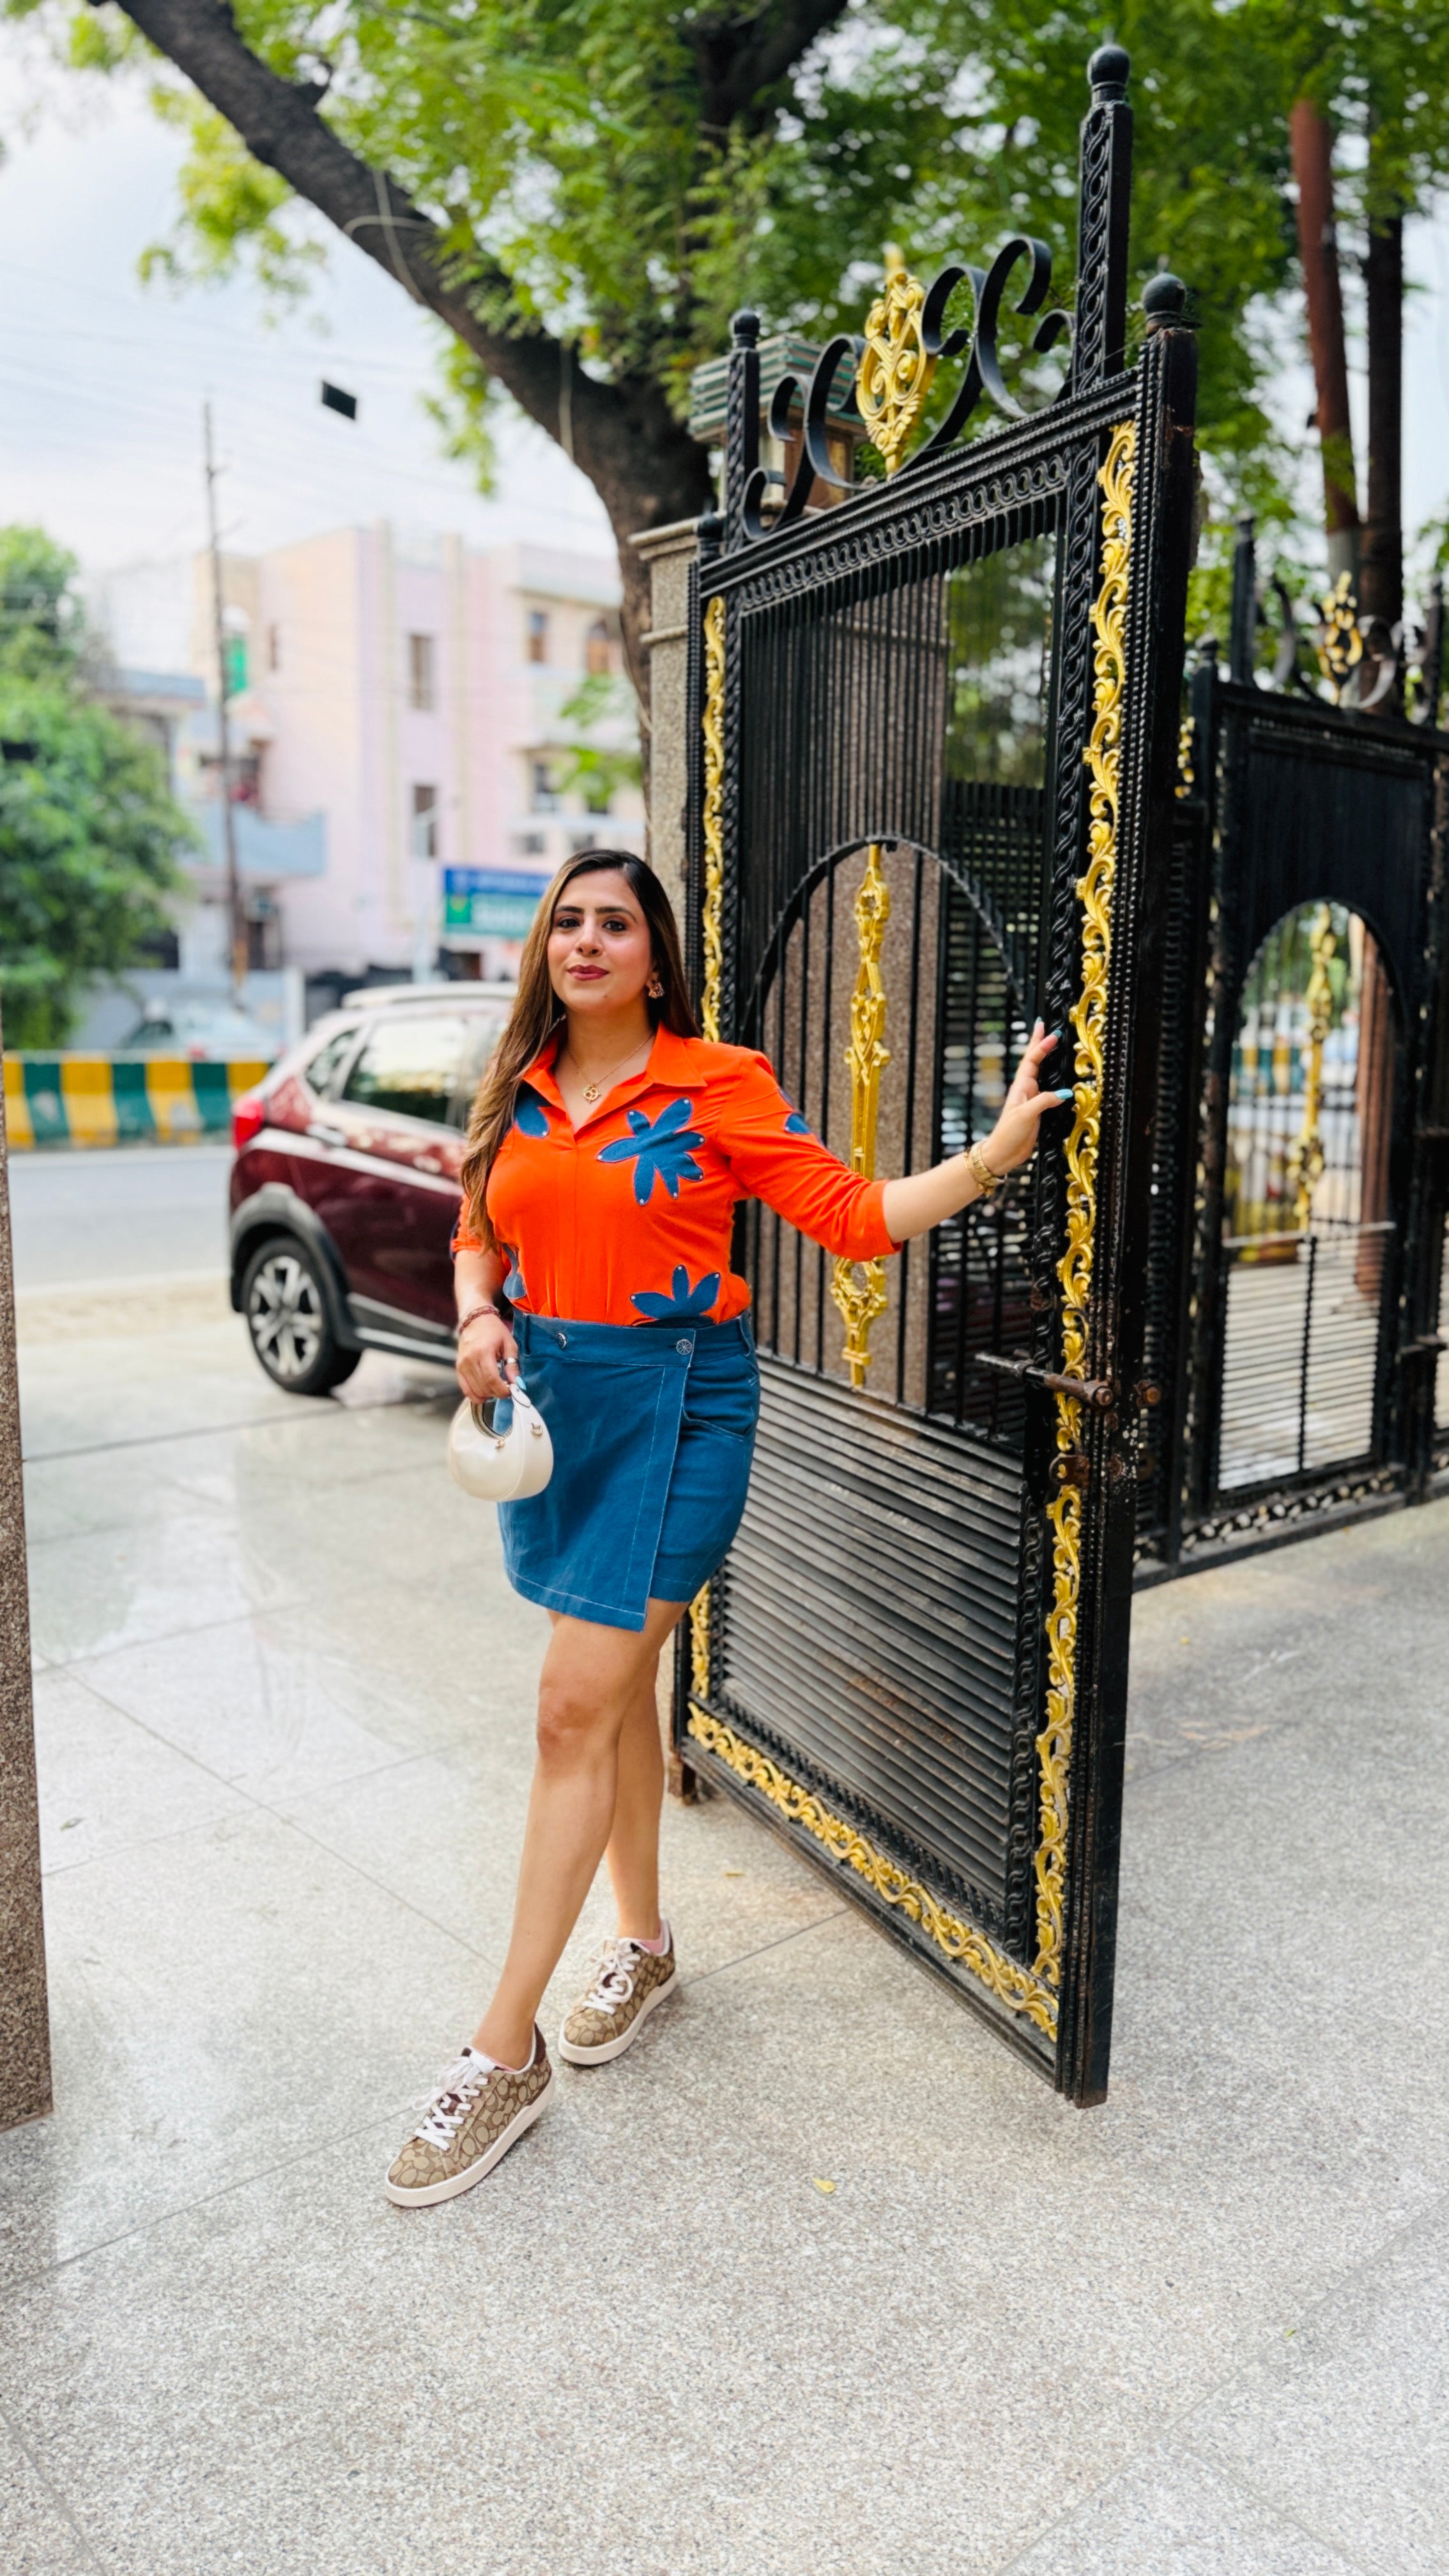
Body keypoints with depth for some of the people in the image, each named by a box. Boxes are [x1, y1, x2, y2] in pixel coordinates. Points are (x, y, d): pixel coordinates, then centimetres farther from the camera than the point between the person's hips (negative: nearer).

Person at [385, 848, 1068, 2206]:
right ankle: (642, 1943, 37)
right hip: (546, 1397, 6)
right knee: (617, 1684, 17)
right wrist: (478, 1316, -4)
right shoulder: (517, 1091, 8)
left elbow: (852, 1214, -7)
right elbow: (478, 1236, 16)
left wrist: (995, 1152, -15)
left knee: (576, 1709, -6)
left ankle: (505, 2052, 6)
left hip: (673, 1405, -5)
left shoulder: (718, 1084, -7)